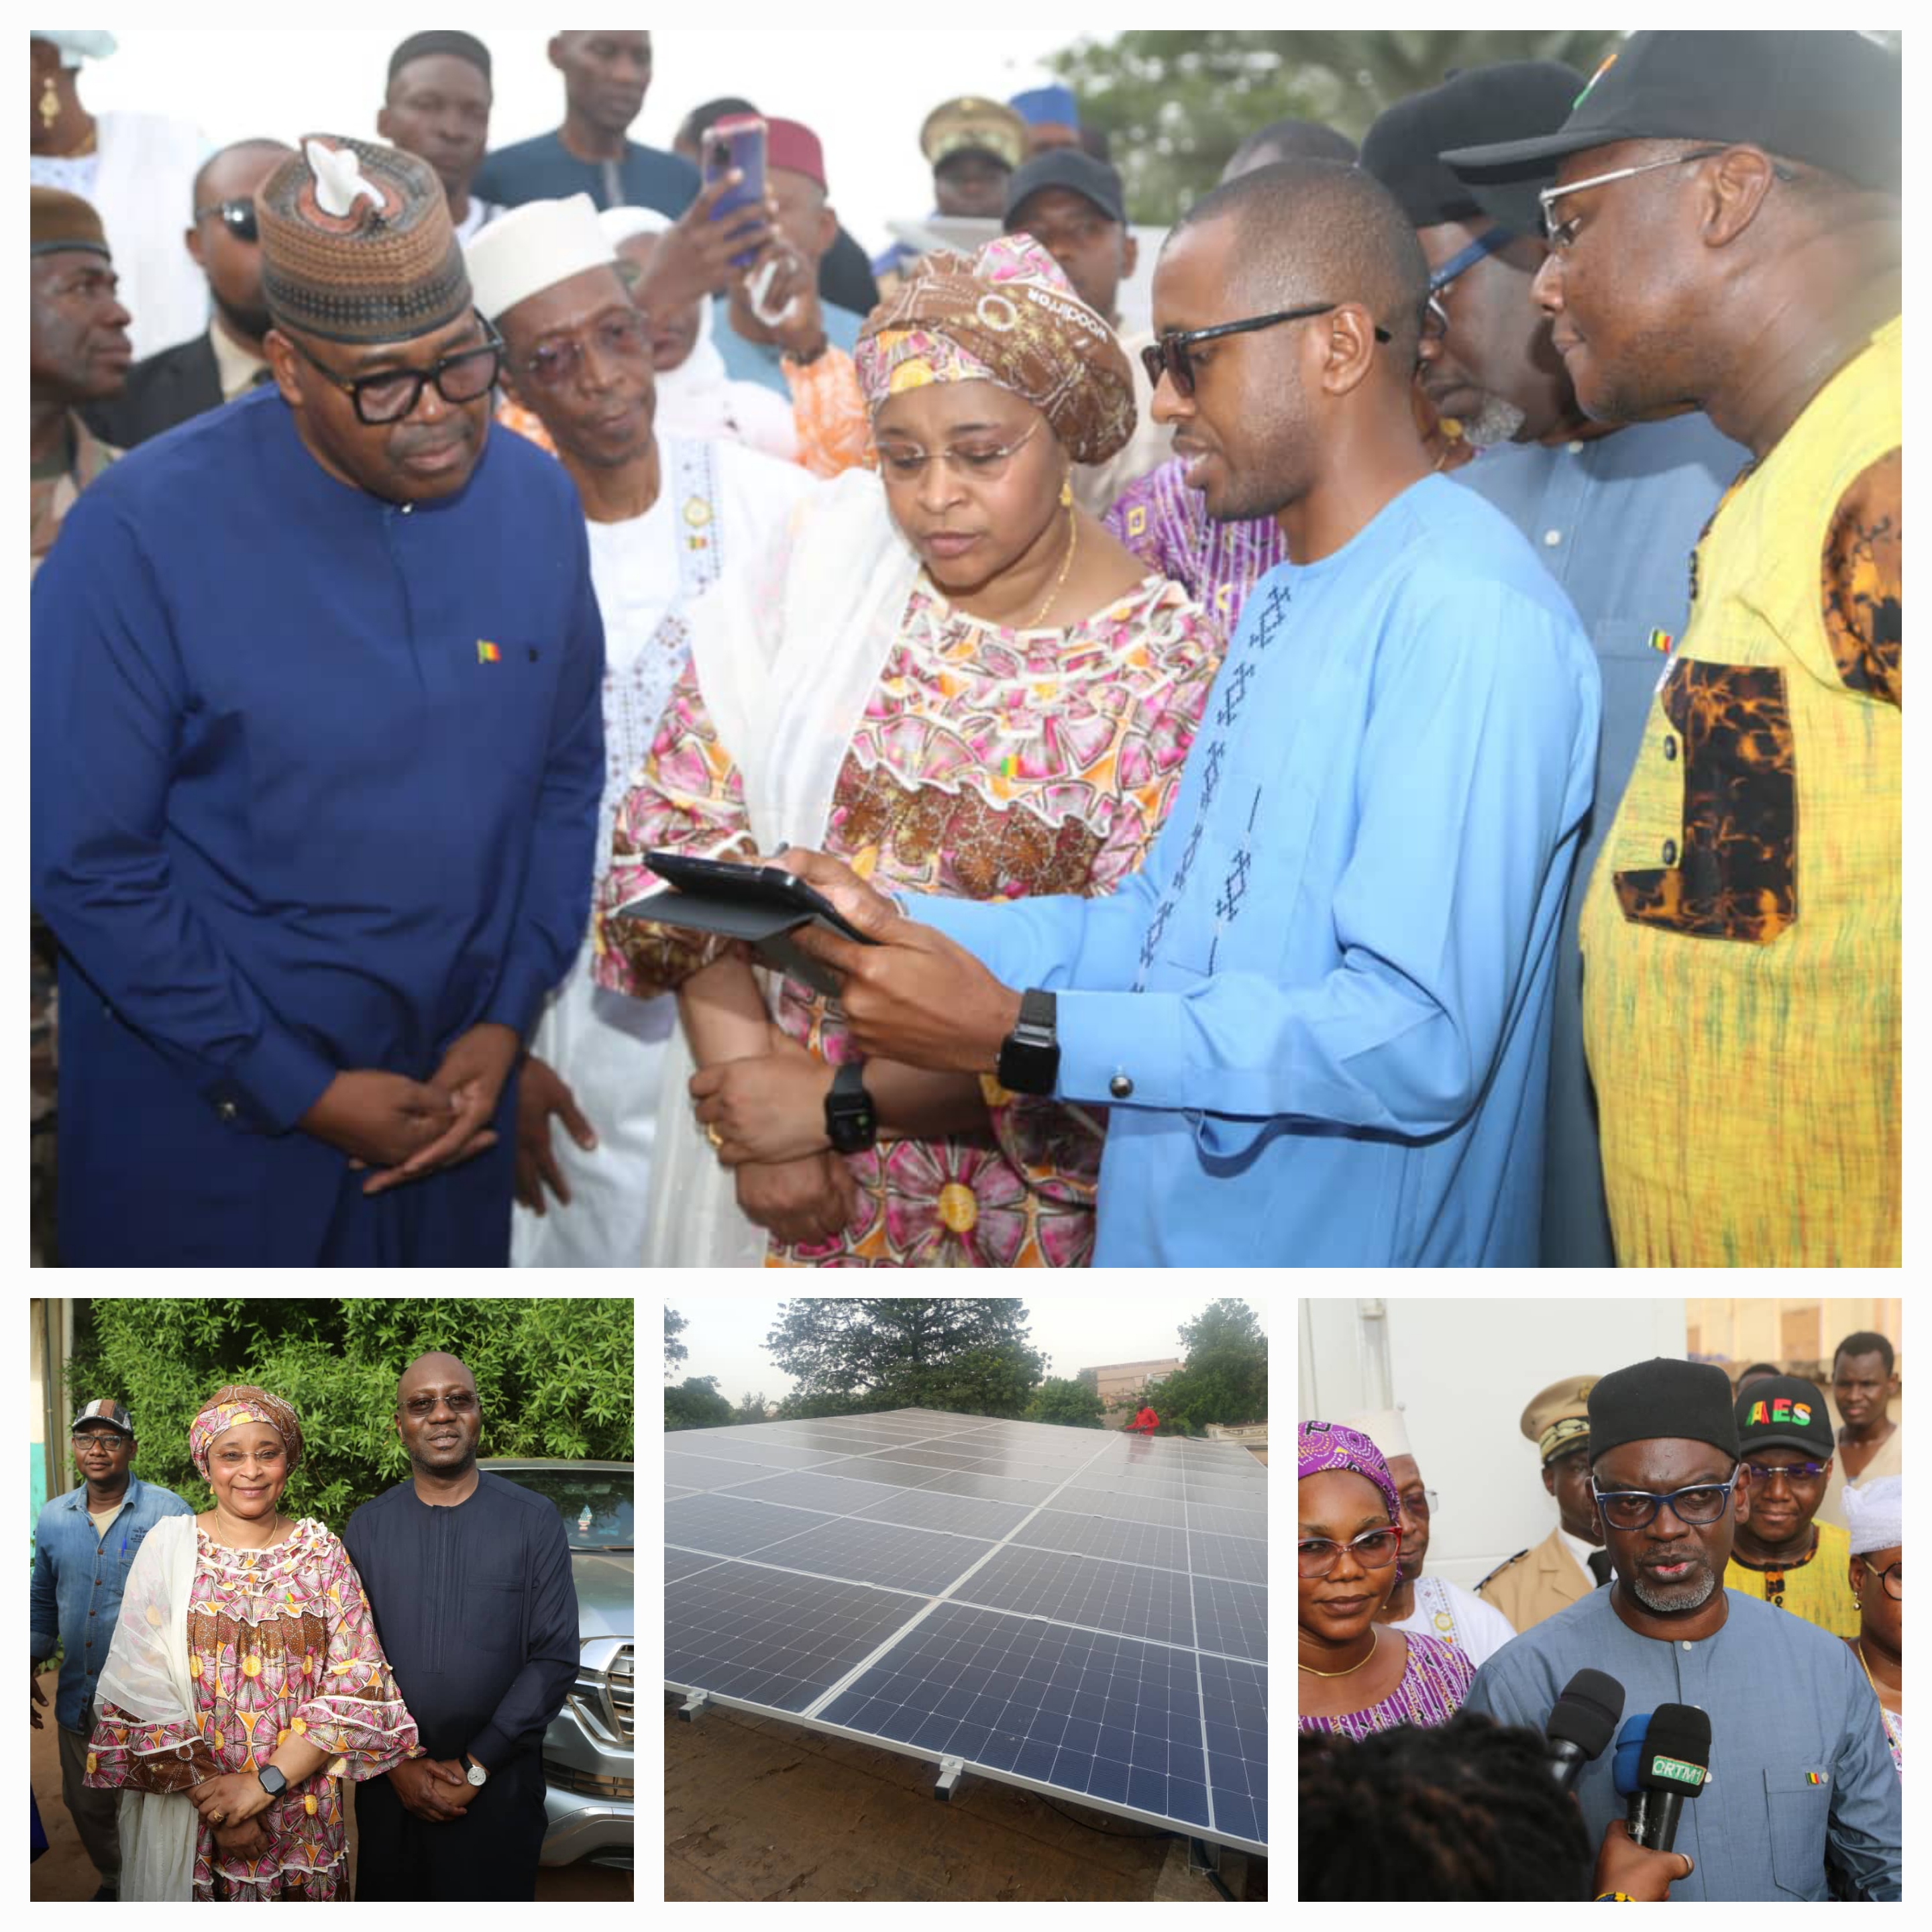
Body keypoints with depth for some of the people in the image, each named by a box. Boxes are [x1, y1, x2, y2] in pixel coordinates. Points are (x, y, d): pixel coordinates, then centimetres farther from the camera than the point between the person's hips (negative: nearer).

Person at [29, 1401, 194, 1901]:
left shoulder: (169, 1513, -11)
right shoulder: (53, 1518, 3)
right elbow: (43, 1602, 17)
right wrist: (31, 1662, 7)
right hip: (78, 1698, 5)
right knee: (87, 1807, 20)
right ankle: (114, 1883, 44)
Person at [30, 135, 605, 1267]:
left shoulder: (539, 501, -5)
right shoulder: (144, 535, -18)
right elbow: (85, 863, -15)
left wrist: (510, 1015, -4)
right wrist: (299, 1088, -14)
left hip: (449, 1087, 4)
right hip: (204, 1101, -3)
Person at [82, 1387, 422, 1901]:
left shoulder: (322, 1553, 0)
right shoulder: (168, 1547, -3)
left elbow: (358, 1686, -5)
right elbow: (140, 1691, -7)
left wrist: (264, 1783, -15)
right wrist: (214, 1807, -13)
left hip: (305, 1819, 1)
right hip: (185, 1815, -1)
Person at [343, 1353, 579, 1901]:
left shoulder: (535, 1520, -5)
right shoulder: (368, 1525, 3)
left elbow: (556, 1658, -8)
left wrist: (476, 1766, -11)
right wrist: (396, 1761, -9)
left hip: (499, 1782, -2)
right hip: (388, 1779, 2)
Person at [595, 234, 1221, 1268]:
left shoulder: (1165, 668, -14)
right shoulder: (825, 560, -7)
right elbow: (680, 821, -6)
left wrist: (842, 1104, -17)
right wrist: (750, 1100, -13)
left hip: (1015, 1195, -2)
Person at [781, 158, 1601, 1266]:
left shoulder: (1468, 612, -20)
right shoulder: (1285, 601, 12)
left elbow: (1422, 1041, -27)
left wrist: (1021, 1037, -26)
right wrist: (899, 925, -1)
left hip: (1340, 1259, -8)